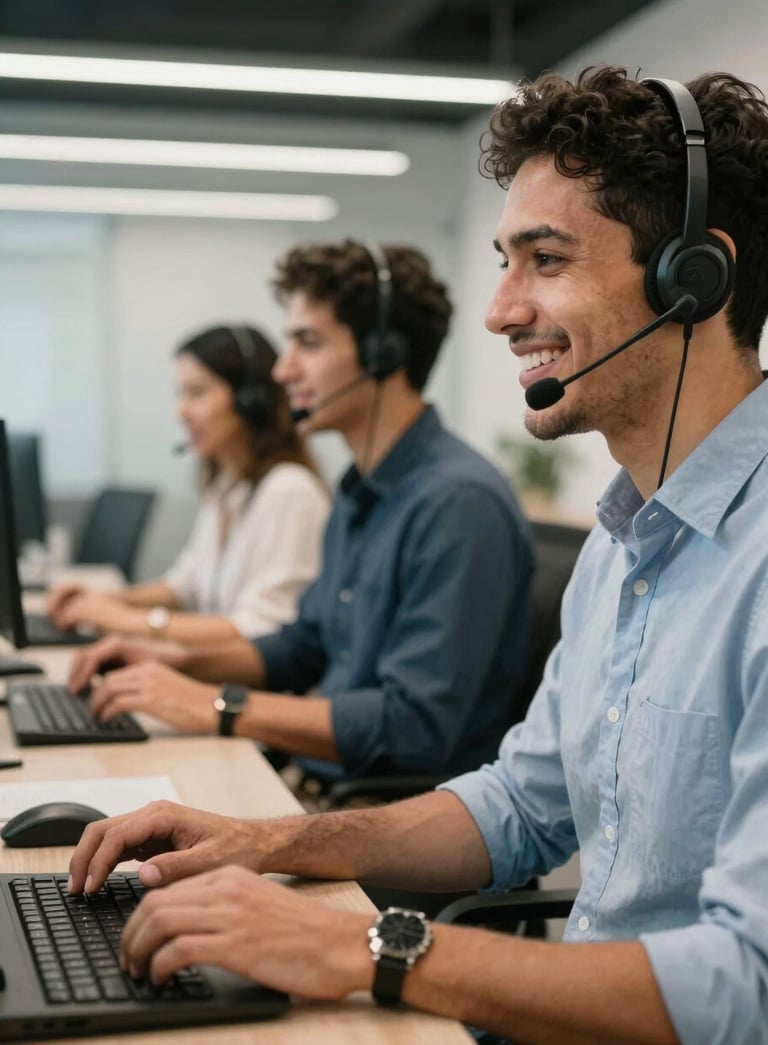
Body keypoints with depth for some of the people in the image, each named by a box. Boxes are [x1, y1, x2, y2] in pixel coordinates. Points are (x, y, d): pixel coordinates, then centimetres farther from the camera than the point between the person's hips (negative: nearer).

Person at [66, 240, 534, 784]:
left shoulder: (459, 501, -20)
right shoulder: (360, 492, 13)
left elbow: (415, 726, -25)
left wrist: (218, 707, -21)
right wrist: (180, 662, 8)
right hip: (316, 781, 9)